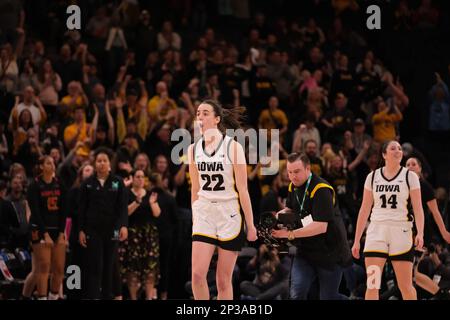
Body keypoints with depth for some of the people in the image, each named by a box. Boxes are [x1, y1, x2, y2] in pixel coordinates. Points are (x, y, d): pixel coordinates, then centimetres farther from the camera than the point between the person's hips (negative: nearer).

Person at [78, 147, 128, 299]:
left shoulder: (118, 183, 3)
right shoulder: (87, 184, 4)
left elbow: (123, 206, -3)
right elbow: (82, 208, 5)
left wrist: (123, 225, -16)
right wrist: (81, 230, -1)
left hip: (111, 230, 1)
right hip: (93, 230, -1)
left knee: (109, 266, 5)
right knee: (95, 267, -7)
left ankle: (107, 296, 13)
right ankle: (93, 296, -10)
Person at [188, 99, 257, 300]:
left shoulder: (233, 147, -7)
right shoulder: (194, 149, 6)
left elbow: (242, 189, -7)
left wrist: (250, 225, -7)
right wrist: (194, 219, 16)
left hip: (229, 215, -3)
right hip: (204, 215, 3)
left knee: (223, 280, 0)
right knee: (197, 274, -12)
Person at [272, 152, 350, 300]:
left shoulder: (321, 190, -21)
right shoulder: (293, 187, 3)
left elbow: (321, 226, -29)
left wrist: (290, 234, -31)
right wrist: (282, 215, 1)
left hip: (329, 251, -6)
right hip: (305, 250, 6)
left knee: (328, 297, 3)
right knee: (297, 293, -15)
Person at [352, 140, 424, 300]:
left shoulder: (410, 176, 4)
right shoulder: (373, 177, 9)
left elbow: (418, 208, -2)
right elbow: (364, 210, 12)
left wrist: (420, 233, -18)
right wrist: (357, 240, 9)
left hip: (401, 231, -2)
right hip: (376, 231, 2)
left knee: (406, 286, 0)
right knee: (372, 285, -6)